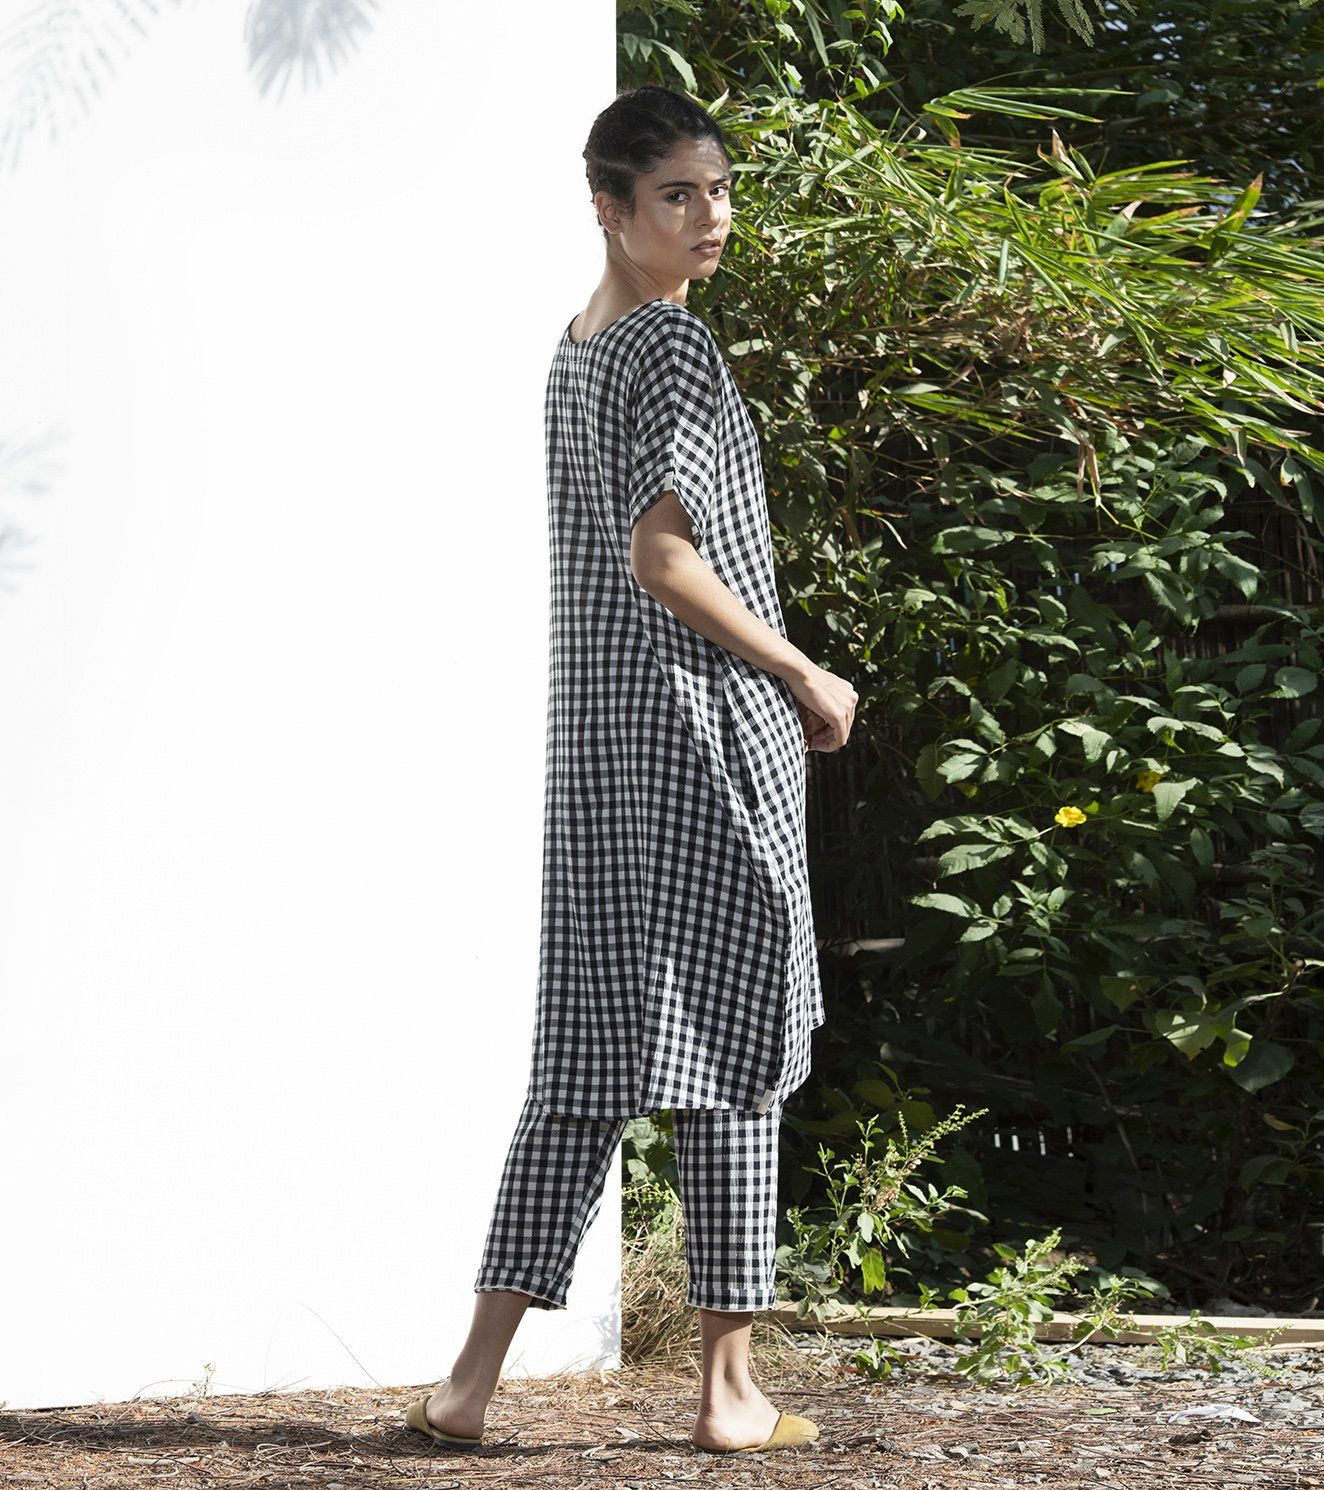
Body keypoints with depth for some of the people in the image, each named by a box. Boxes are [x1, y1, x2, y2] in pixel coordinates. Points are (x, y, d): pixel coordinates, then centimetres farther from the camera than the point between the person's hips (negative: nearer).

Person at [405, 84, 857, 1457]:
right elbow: (664, 557, -18)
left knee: (590, 1056, 8)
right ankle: (730, 1390, 3)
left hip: (598, 729, 8)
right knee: (729, 1050, -1)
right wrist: (808, 680, -9)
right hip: (704, 726, -8)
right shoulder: (675, 343, -11)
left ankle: (473, 1379, 5)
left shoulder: (574, 350, 16)